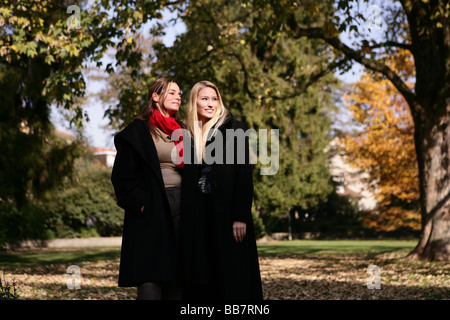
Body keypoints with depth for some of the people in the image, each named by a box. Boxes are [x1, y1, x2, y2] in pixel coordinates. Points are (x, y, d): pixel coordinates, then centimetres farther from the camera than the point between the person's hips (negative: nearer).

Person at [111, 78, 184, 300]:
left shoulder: (181, 132, 19)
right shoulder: (138, 130, 1)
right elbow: (122, 175, -4)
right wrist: (140, 204, -13)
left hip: (180, 208, 6)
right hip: (151, 212, -6)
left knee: (176, 281, 4)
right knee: (151, 282, -11)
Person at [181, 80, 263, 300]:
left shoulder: (233, 129, -1)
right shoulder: (189, 136, 14)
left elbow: (244, 173, -8)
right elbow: (187, 180, 16)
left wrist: (241, 216, -17)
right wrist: (185, 221, 9)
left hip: (226, 213, -5)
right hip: (198, 216, 5)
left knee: (233, 276, -5)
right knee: (201, 279, 3)